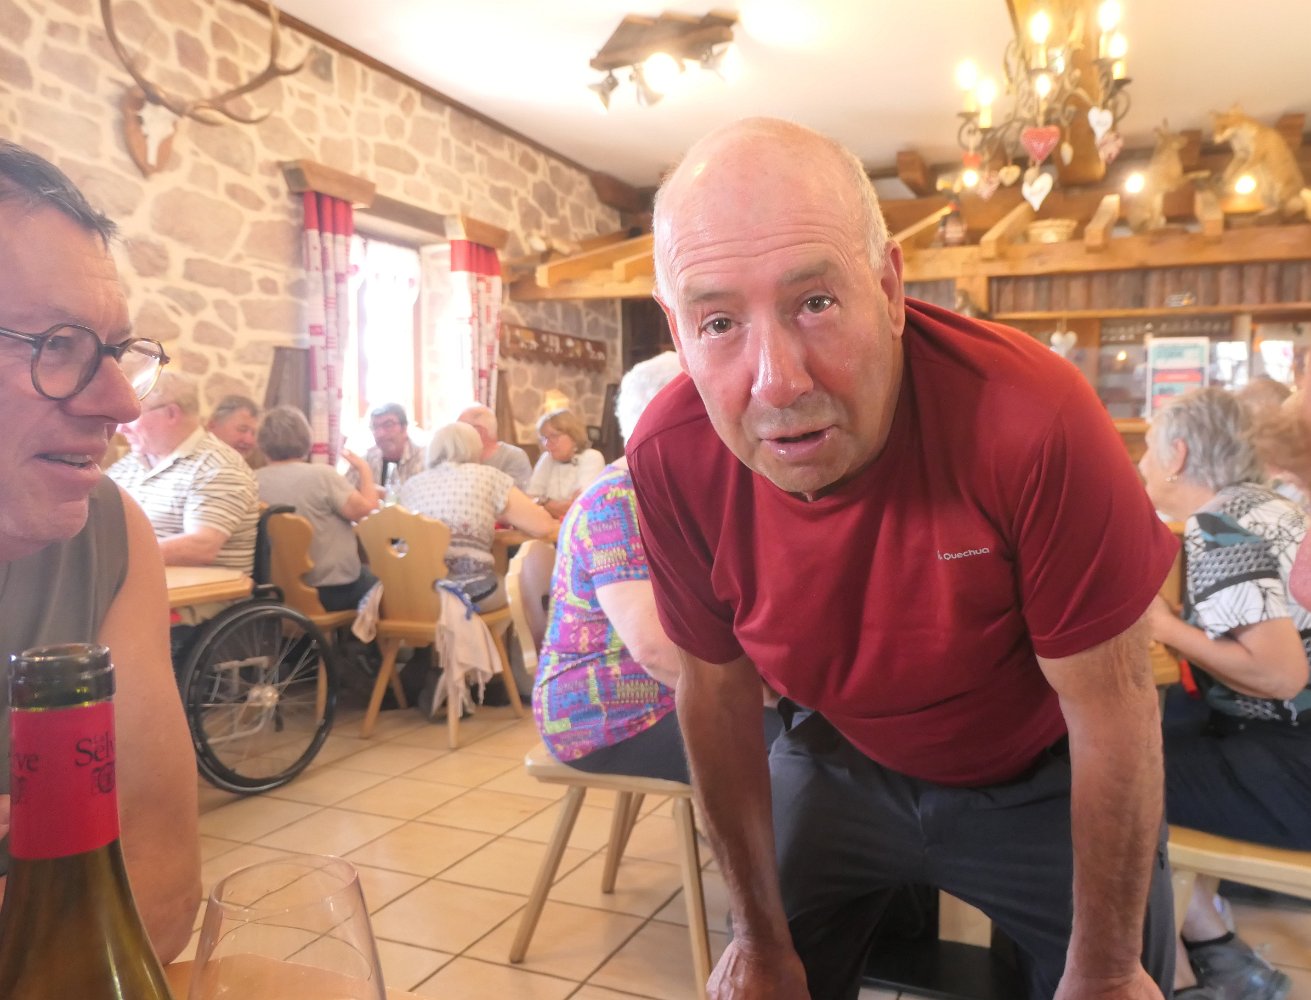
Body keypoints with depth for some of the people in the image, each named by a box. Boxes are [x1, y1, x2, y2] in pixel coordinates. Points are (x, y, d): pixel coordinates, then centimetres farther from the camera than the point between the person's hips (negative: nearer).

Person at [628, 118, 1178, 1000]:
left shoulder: (1030, 419, -36)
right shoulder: (671, 458, -24)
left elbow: (1111, 709, -23)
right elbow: (718, 687, -10)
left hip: (1040, 782, -2)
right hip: (840, 756, 3)